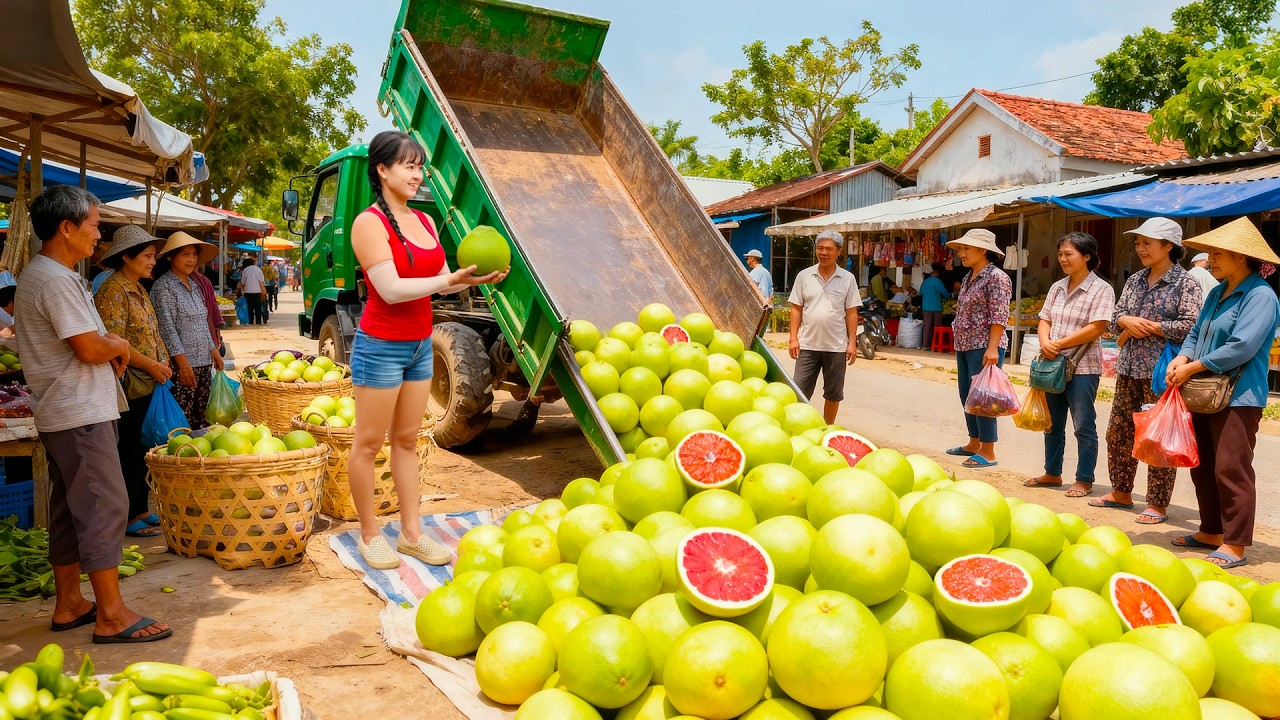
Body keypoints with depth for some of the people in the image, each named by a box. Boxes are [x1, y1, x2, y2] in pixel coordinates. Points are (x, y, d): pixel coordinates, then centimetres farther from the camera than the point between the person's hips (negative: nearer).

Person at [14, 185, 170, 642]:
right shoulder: (56, 279, -17)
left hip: (63, 414, 11)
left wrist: (109, 347, 2)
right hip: (81, 415, -11)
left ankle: (68, 605, 23)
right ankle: (111, 615, -4)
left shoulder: (38, 274, 16)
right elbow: (89, 348, -20)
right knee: (105, 506, -8)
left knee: (69, 510, 14)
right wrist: (120, 346, -1)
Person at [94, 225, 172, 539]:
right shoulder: (113, 291, -14)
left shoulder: (138, 289, 15)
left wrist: (162, 364, 9)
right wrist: (151, 365, -17)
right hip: (130, 388, -9)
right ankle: (127, 519, 9)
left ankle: (141, 510, 25)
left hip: (149, 385, 9)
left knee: (144, 451, 15)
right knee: (130, 453, -1)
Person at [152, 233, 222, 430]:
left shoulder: (194, 285, 16)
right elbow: (168, 329, -13)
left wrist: (213, 350, 19)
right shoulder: (164, 286, -7)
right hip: (181, 365, -8)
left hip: (203, 363, 8)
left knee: (202, 420, 9)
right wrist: (183, 363, -18)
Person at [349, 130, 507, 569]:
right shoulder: (369, 222, -12)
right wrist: (450, 279, -27)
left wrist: (474, 279, -10)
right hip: (381, 346, -7)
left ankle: (411, 532, 21)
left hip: (419, 345, 7)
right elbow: (390, 289, -21)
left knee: (406, 440, 13)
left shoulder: (424, 222, 10)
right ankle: (369, 535, 18)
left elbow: (441, 281, 8)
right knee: (369, 443, 4)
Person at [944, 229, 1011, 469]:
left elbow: (999, 316, -16)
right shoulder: (969, 278, 16)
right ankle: (974, 443, 25)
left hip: (984, 347, -9)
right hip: (964, 346, 9)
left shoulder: (996, 277, -11)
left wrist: (992, 348, -22)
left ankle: (988, 452, 0)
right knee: (967, 395, 14)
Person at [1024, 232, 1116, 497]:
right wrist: (1045, 343, -11)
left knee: (1084, 426, 1)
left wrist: (1059, 344, -16)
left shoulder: (1101, 289, -8)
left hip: (1082, 366, -7)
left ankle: (1084, 480, 11)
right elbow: (1045, 320, 10)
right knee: (1052, 423, 15)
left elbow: (1096, 328, -16)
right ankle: (1052, 473, 27)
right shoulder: (1057, 288, 12)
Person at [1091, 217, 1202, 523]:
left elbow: (1191, 325, -16)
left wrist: (1147, 327, -14)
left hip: (1163, 372, -7)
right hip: (1130, 368, 7)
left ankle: (1158, 504, 9)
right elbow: (1115, 317, 13)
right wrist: (1126, 321, -9)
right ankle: (1121, 492, 26)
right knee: (1118, 431, 12)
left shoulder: (1185, 283, -7)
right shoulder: (1134, 280, 13)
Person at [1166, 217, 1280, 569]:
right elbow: (1196, 332, 17)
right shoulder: (1218, 292, 14)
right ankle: (1211, 531, 26)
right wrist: (1183, 357, -4)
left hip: (1238, 397, -9)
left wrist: (1193, 368, -15)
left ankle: (1235, 546, 1)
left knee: (1231, 470, -7)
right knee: (1203, 467, 14)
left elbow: (1242, 347, -21)